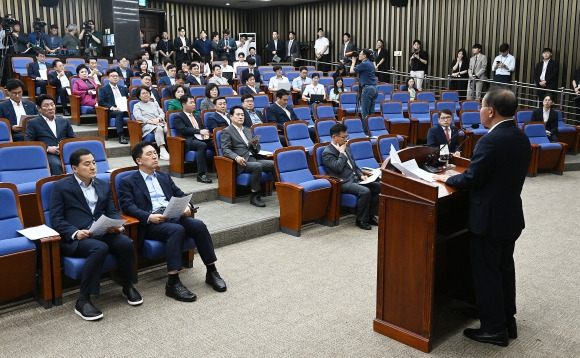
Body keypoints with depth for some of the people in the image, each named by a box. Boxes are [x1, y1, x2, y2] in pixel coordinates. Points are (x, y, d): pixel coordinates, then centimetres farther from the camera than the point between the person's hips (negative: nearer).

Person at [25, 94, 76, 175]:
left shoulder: (64, 121, 26)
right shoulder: (32, 123, 15)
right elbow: (28, 143, 5)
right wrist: (48, 148, -10)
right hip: (48, 154, -3)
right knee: (55, 164, -39)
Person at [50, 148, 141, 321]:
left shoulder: (104, 185, 18)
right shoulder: (61, 187, 3)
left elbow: (112, 212, 16)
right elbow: (56, 219, -3)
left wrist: (117, 225, -8)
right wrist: (75, 233, -20)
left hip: (103, 233, 5)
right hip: (74, 238, -4)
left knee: (126, 243, -26)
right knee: (99, 248, -36)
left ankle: (128, 287, -2)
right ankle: (83, 301, -26)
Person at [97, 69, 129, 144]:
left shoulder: (124, 88, 27)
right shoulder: (103, 89, 11)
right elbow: (101, 102, -1)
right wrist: (112, 107, -16)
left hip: (124, 110, 4)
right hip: (112, 111, -4)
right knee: (119, 113, -39)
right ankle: (121, 136, -46)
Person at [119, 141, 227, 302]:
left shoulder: (164, 176, 26)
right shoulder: (128, 182, 8)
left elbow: (180, 195, 22)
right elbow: (127, 206, -6)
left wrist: (187, 206, -2)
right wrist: (149, 217, -22)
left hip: (173, 215, 5)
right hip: (151, 222, -5)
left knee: (198, 225, -25)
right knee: (177, 230, -36)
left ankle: (211, 272, -15)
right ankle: (172, 283, -36)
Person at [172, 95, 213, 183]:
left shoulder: (197, 117, 31)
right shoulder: (178, 117, 8)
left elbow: (203, 128, 28)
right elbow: (184, 129, -8)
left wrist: (206, 133, 2)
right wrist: (199, 131, -17)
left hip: (201, 139, 6)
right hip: (189, 141, -6)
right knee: (202, 145, -38)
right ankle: (201, 175, -39)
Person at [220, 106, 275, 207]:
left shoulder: (248, 130, 26)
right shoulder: (226, 132, 6)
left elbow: (257, 150, 25)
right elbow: (225, 150, -8)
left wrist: (254, 144, 1)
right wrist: (236, 157, -27)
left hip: (254, 159, 6)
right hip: (242, 162, -6)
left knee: (275, 164, -19)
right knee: (258, 166, -35)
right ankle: (255, 196, -25)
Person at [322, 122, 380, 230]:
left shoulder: (346, 148, 19)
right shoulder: (327, 152, -7)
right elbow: (338, 167, -22)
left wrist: (361, 175, 6)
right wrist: (342, 152, -10)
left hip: (355, 179, 9)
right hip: (344, 183, -9)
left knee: (378, 186, -6)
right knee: (365, 191, -30)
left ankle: (371, 215, 4)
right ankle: (361, 220, -12)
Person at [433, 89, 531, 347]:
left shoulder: (490, 141, -23)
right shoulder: (522, 138, 5)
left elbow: (470, 180, -19)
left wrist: (447, 179, -2)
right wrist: (470, 164, 14)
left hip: (489, 218, -9)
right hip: (511, 214, 9)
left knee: (486, 272, 3)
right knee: (505, 268, 19)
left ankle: (494, 329, 13)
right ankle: (508, 321, 31)